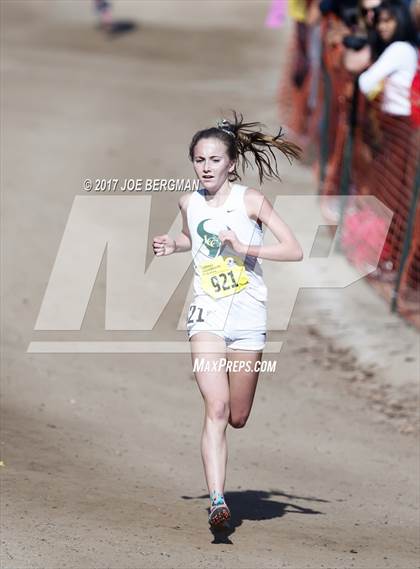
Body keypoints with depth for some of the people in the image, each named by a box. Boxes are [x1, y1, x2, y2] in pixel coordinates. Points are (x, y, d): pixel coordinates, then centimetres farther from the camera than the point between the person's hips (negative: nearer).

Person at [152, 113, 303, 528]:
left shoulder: (250, 200, -6)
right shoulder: (189, 203, 4)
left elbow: (295, 251, -9)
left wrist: (245, 248, -19)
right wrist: (172, 245, 7)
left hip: (248, 317, -1)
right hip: (207, 314, 1)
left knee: (237, 418, 7)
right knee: (216, 409, -16)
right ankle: (217, 501, -23)